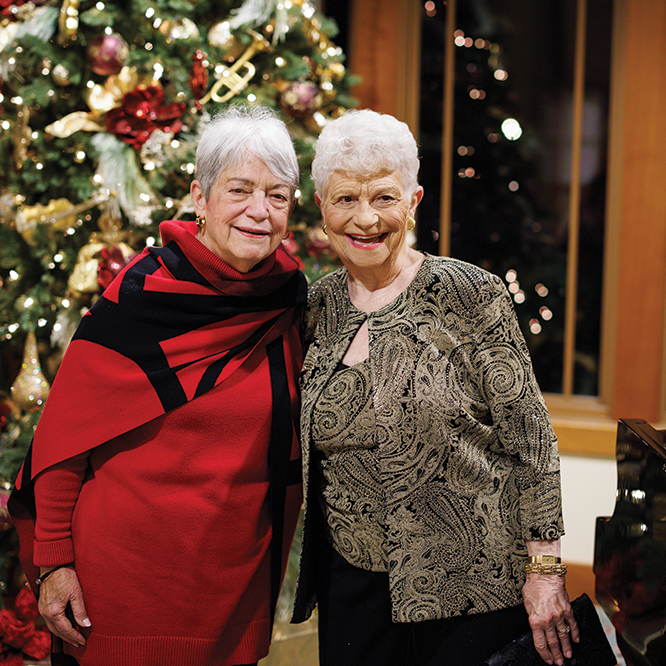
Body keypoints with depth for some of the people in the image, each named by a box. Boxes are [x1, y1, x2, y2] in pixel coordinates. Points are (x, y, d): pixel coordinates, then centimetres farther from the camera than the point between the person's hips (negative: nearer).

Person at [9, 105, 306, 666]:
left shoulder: (287, 293, 0)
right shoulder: (143, 295, -16)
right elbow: (65, 432, -11)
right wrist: (53, 560, -11)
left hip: (239, 573, 5)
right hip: (131, 569, -5)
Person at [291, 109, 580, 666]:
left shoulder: (471, 296, -11)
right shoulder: (317, 307, 3)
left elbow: (530, 438, -10)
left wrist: (545, 571, -12)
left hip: (471, 588, -4)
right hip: (352, 585, 4)